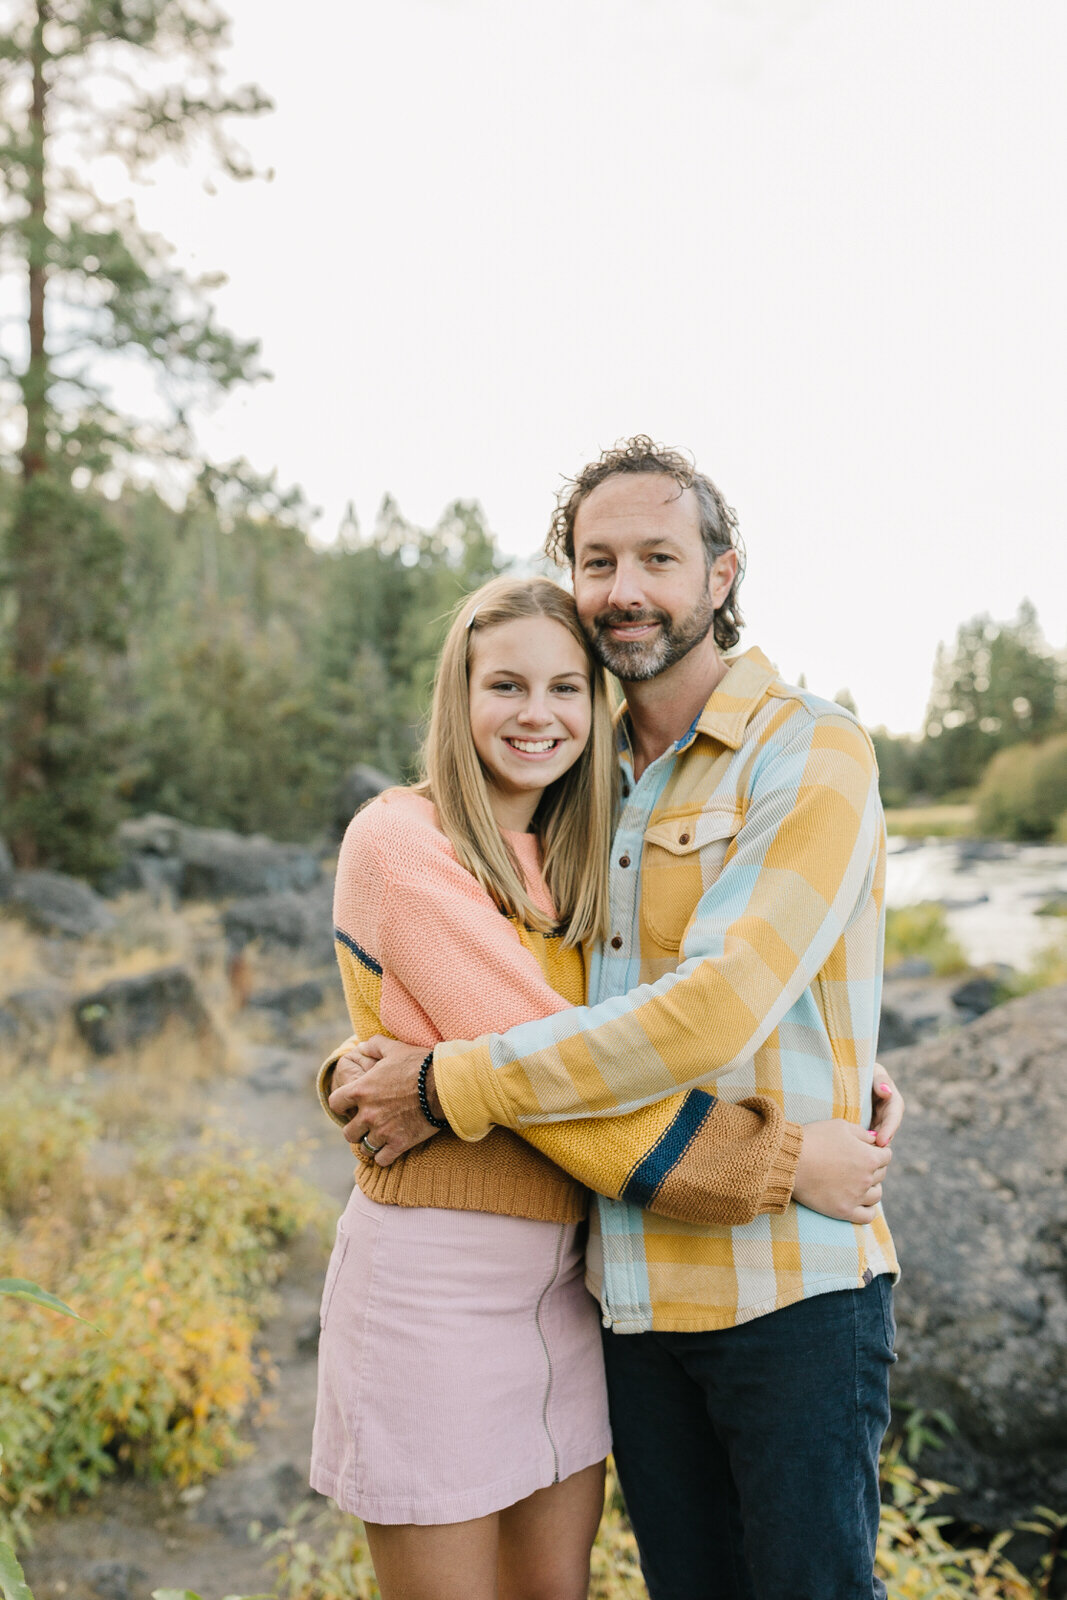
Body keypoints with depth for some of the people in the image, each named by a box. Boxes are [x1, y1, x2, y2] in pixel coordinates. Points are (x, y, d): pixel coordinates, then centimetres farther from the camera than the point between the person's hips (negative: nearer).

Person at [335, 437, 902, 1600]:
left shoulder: (810, 755, -12)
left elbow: (711, 1013, -23)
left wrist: (449, 1088, -18)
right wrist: (360, 1066, -4)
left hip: (790, 1287, -6)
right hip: (633, 1288, 6)